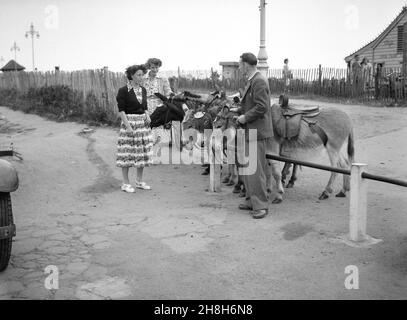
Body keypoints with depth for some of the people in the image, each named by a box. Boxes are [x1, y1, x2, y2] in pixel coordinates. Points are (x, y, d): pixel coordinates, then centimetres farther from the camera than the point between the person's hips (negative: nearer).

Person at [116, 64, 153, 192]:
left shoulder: (143, 90, 10)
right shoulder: (123, 90, -8)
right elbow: (121, 110, -11)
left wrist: (147, 115, -2)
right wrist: (128, 126, -18)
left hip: (143, 123, 6)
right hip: (129, 122, -6)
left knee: (142, 152, 8)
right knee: (127, 153, -3)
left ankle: (140, 181, 19)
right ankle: (125, 183, 5)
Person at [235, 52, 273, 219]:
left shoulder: (259, 81, -16)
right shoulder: (252, 81, 16)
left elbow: (261, 107, -22)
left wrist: (245, 117, -15)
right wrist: (240, 110, 10)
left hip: (257, 132, -11)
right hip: (249, 132, 11)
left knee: (256, 169, -6)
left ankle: (261, 206, 3)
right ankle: (251, 200, 27)